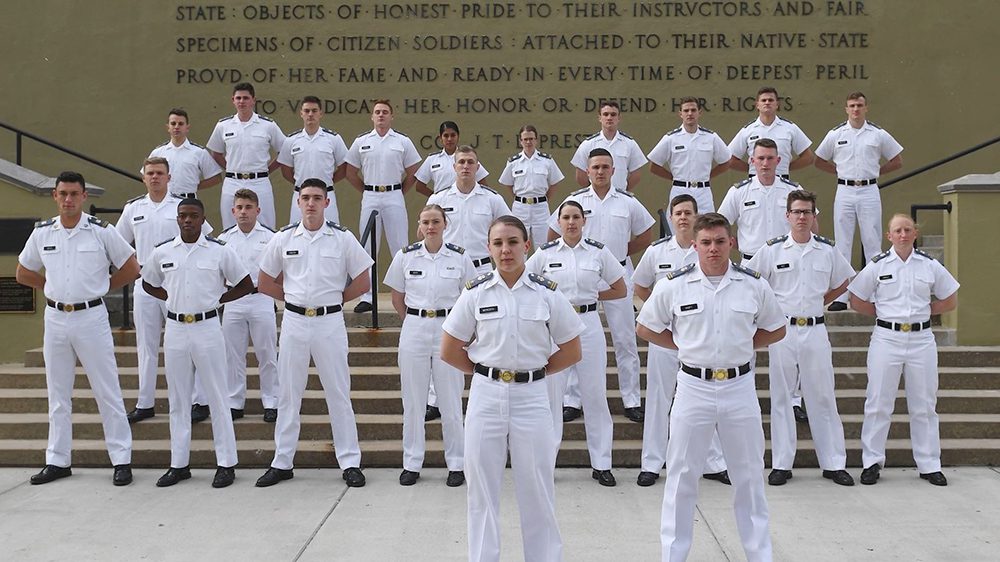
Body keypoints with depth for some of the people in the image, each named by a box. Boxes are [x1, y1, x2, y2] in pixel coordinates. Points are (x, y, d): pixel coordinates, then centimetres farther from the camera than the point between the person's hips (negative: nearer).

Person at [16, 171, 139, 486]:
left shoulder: (101, 232, -6)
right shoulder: (42, 233, 4)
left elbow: (131, 269, 1)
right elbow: (23, 273, 17)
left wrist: (100, 288, 2)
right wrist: (54, 289, 9)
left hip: (91, 317, -4)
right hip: (55, 318, 4)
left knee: (107, 392, -1)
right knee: (57, 394, 12)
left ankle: (122, 460, 5)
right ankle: (58, 461, 22)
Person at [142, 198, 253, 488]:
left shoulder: (219, 251, -3)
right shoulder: (162, 252, 4)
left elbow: (246, 284, 6)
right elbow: (148, 284, 19)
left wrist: (217, 299, -1)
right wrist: (173, 298, 6)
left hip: (207, 327, -3)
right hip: (175, 329, 3)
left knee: (218, 398, 1)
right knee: (178, 399, 9)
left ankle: (226, 463, 8)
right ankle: (179, 464, 19)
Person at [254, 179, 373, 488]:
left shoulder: (343, 239, -2)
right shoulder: (283, 239, 3)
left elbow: (363, 282, 3)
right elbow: (265, 282, 11)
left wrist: (334, 298, 1)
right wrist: (293, 298, 4)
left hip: (330, 323, -2)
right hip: (294, 322, 2)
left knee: (339, 393, 3)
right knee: (288, 394, 9)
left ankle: (350, 462, 12)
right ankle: (282, 462, 20)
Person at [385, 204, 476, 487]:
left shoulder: (459, 257, -1)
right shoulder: (405, 256, 1)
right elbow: (397, 299, 10)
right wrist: (415, 321, 8)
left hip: (448, 331, -1)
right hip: (414, 329, 1)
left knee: (450, 401, 4)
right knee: (413, 401, 8)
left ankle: (456, 464, 16)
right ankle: (411, 463, 19)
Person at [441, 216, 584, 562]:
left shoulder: (547, 294, -2)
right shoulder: (475, 293, 0)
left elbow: (571, 352, 4)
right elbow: (450, 351, 5)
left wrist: (533, 371, 2)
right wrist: (487, 371, 3)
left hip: (531, 396, -1)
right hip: (486, 395, 1)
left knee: (537, 491, 7)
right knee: (482, 490, 9)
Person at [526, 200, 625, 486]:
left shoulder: (598, 252, 1)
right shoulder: (545, 253, 1)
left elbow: (620, 290, 9)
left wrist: (589, 296, 2)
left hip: (588, 323, 0)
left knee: (595, 394, 5)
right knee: (551, 393, 3)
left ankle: (601, 464, 15)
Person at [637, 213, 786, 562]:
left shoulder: (754, 285, -1)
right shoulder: (674, 286, -4)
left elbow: (776, 330, 12)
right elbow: (646, 328, 6)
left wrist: (740, 346, 1)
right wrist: (686, 346, 0)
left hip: (739, 387, 1)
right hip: (694, 387, -1)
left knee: (749, 475, 12)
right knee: (682, 475, 7)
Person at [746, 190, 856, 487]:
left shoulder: (827, 250, 4)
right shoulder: (772, 249, -2)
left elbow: (843, 282, 20)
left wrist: (819, 301, 11)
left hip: (815, 331, 1)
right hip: (783, 329, -1)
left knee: (823, 397, 6)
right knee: (781, 397, 5)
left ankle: (834, 463, 15)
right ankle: (781, 464, 12)